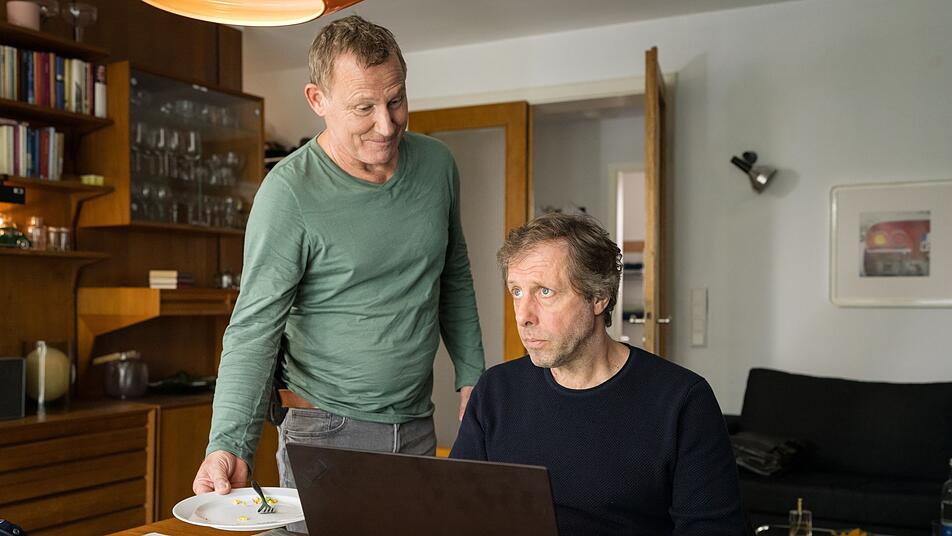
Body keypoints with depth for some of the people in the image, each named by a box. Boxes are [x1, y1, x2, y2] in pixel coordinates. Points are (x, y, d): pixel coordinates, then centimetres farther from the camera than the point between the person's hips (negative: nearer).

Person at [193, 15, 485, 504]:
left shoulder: (437, 164, -1)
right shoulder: (289, 193, -18)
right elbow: (254, 328, -19)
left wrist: (470, 377, 8)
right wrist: (229, 445, -30)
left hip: (417, 424, 5)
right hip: (327, 430, -5)